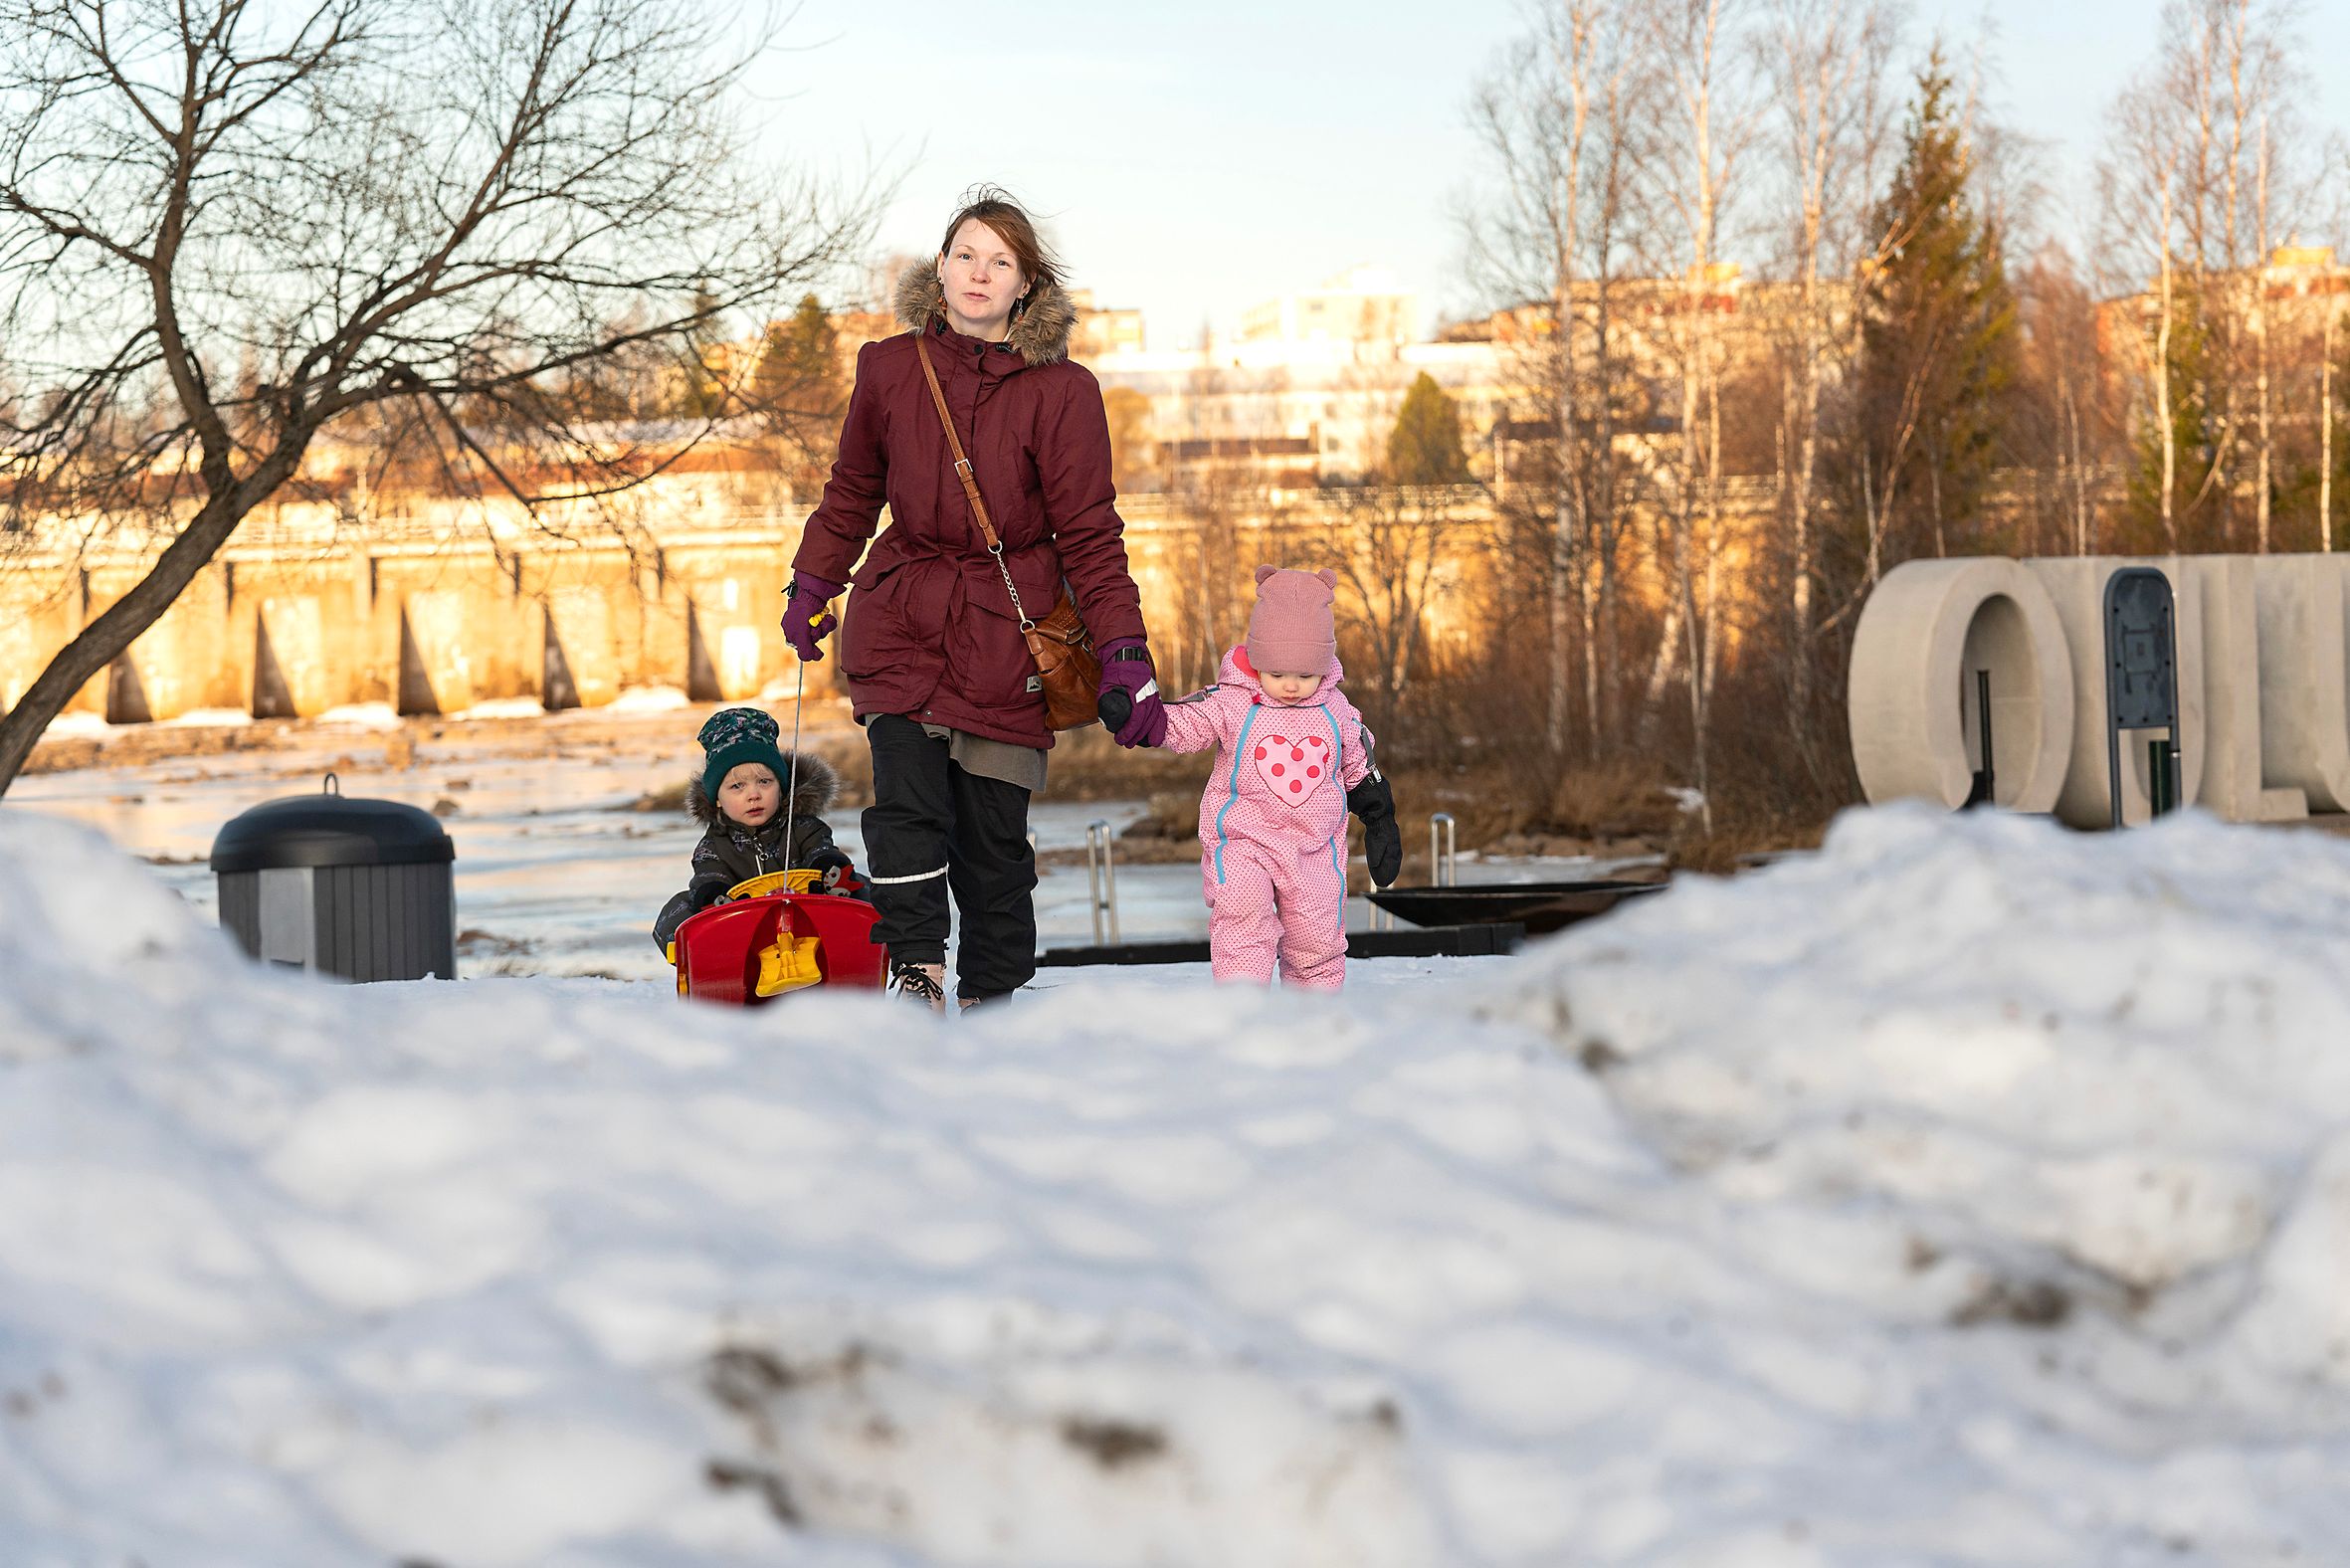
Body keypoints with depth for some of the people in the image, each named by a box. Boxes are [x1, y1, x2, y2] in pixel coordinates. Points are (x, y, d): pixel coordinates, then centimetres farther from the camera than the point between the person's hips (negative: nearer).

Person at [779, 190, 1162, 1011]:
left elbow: (1090, 532, -4)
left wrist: (1124, 652, -11)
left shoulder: (1060, 390, -4)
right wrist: (812, 585, 19)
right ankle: (914, 974, -4)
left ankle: (994, 997, 16)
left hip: (1006, 632, -1)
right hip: (901, 619, 2)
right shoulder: (890, 370, 3)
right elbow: (853, 489, 20)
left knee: (994, 832, 2)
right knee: (907, 800, -14)